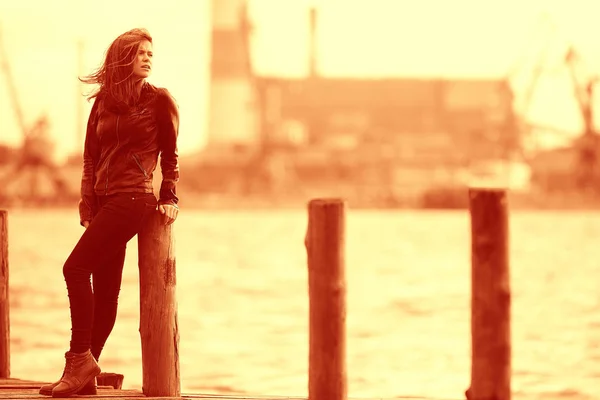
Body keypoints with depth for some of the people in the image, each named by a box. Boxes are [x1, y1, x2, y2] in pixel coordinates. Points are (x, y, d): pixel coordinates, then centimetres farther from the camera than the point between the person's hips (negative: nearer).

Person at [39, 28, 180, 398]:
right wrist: (87, 207, 8)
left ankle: (81, 359, -14)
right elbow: (91, 157, 14)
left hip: (133, 198, -5)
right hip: (104, 199, 5)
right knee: (104, 287, 6)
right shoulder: (104, 102, 14)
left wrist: (169, 198, 1)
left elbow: (170, 155, 6)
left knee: (76, 267, -16)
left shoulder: (159, 100, 1)